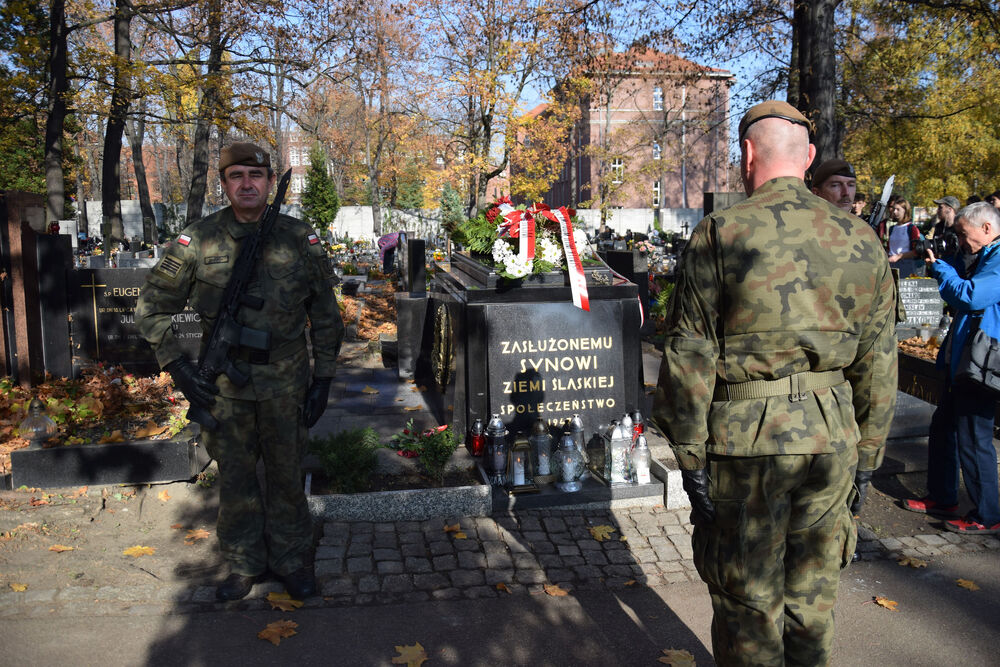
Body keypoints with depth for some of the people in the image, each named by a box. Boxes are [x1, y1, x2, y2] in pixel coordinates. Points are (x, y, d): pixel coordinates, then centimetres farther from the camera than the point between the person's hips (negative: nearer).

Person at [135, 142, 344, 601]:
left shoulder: (299, 240, -3)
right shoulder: (198, 242, -5)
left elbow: (325, 315, 5)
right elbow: (152, 307, 3)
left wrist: (324, 378, 2)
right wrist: (177, 367, -6)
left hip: (285, 382, 0)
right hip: (223, 385, 1)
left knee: (286, 474, 10)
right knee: (234, 477, 12)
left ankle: (292, 561, 28)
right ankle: (244, 564, 29)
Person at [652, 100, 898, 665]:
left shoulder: (720, 235, -9)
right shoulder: (862, 241, 3)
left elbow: (689, 359, -11)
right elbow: (879, 366, 7)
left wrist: (690, 456, -4)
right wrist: (867, 460, 15)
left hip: (746, 444, -4)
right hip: (831, 440, 4)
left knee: (748, 603, 10)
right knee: (812, 599, 18)